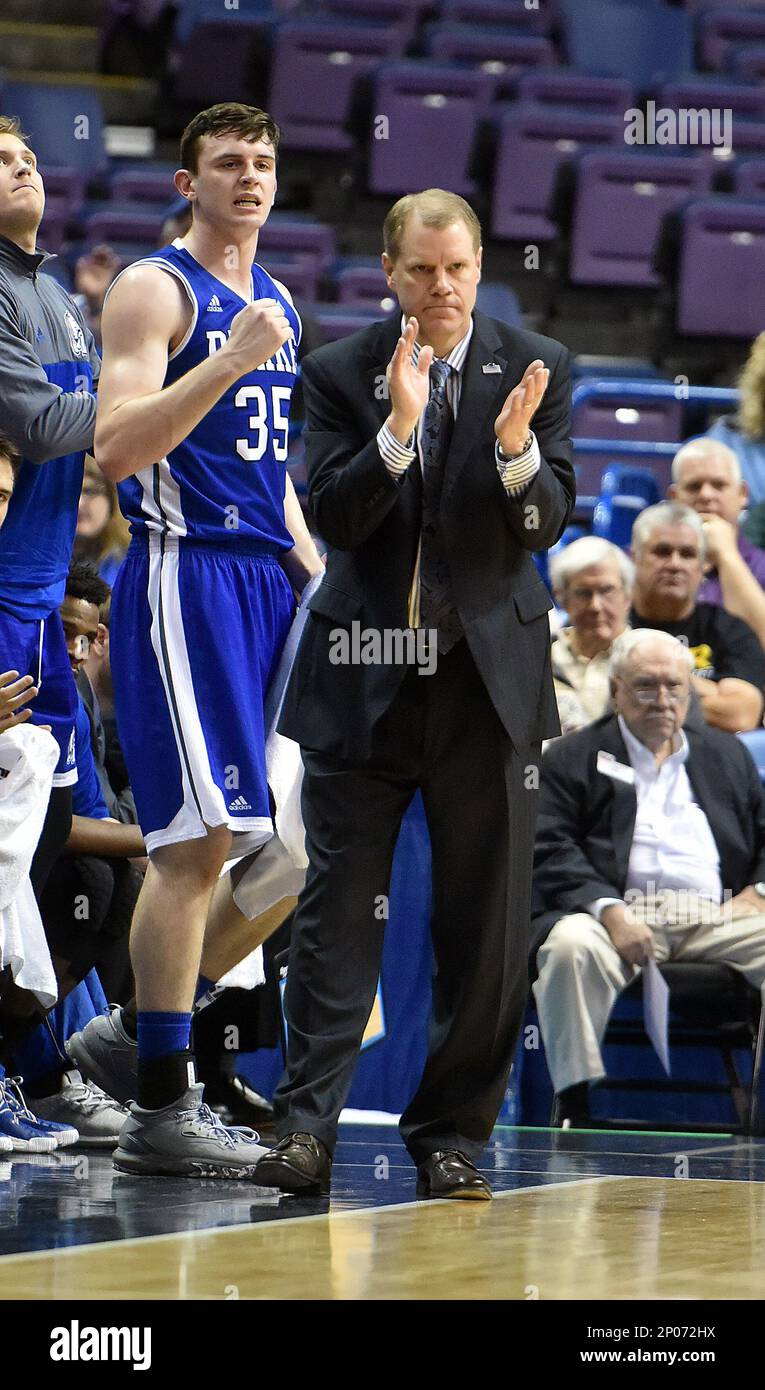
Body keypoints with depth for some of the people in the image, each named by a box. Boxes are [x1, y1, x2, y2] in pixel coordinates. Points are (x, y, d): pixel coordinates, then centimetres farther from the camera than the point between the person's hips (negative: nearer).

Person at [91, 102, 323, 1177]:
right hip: (184, 576, -8)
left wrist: (308, 560, 16)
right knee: (199, 841, -11)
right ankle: (160, 1108, -6)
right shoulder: (154, 289, -6)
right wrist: (232, 360, -24)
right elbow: (116, 448, -18)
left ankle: (143, 1029, 20)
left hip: (266, 579, 8)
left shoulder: (274, 302, 19)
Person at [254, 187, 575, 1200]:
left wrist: (515, 448, -23)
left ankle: (451, 1134, 13)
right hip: (366, 674, -1)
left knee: (486, 926, 3)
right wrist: (398, 428, -23)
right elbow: (335, 518, -8)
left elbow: (547, 525, -3)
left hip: (488, 673, 1)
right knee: (339, 907, -4)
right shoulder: (341, 373, 2)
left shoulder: (534, 368, 3)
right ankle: (306, 1126, -5)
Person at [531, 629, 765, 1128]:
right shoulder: (572, 759, 14)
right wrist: (610, 912, -17)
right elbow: (552, 853, 0)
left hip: (716, 917, 3)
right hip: (624, 912, -3)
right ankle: (577, 1102, -36)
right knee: (573, 946, -37)